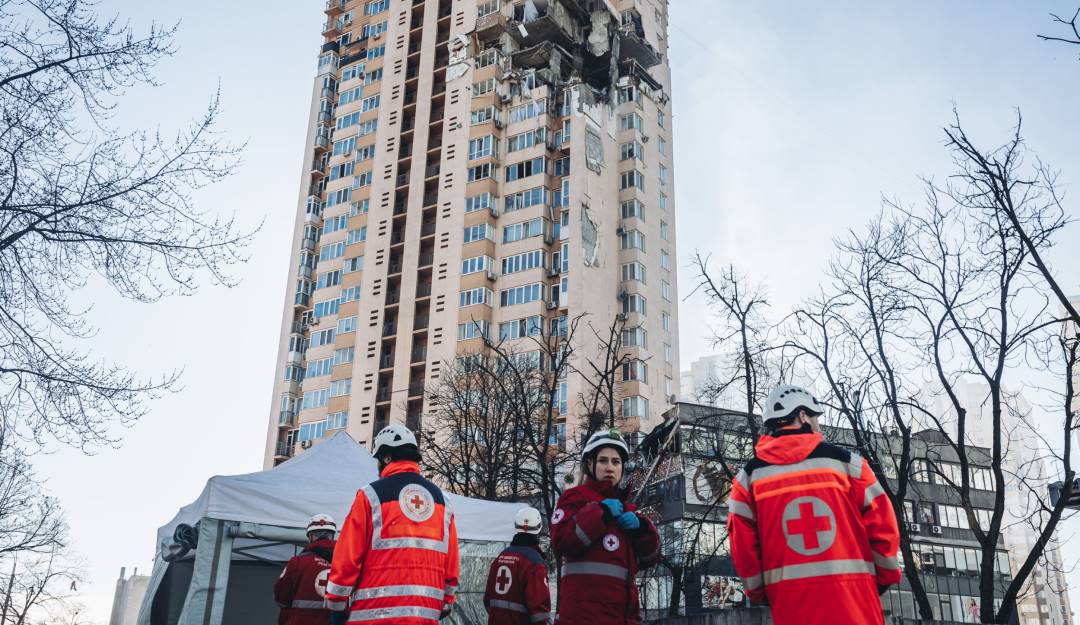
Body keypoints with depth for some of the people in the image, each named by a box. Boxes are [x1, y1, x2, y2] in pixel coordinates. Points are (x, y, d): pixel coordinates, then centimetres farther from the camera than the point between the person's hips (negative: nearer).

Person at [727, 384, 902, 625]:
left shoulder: (749, 475, 5)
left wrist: (759, 593, 15)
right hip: (854, 597, -1)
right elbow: (882, 525, 3)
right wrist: (885, 577, 17)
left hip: (791, 604, 1)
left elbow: (742, 544, 2)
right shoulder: (844, 461, 2)